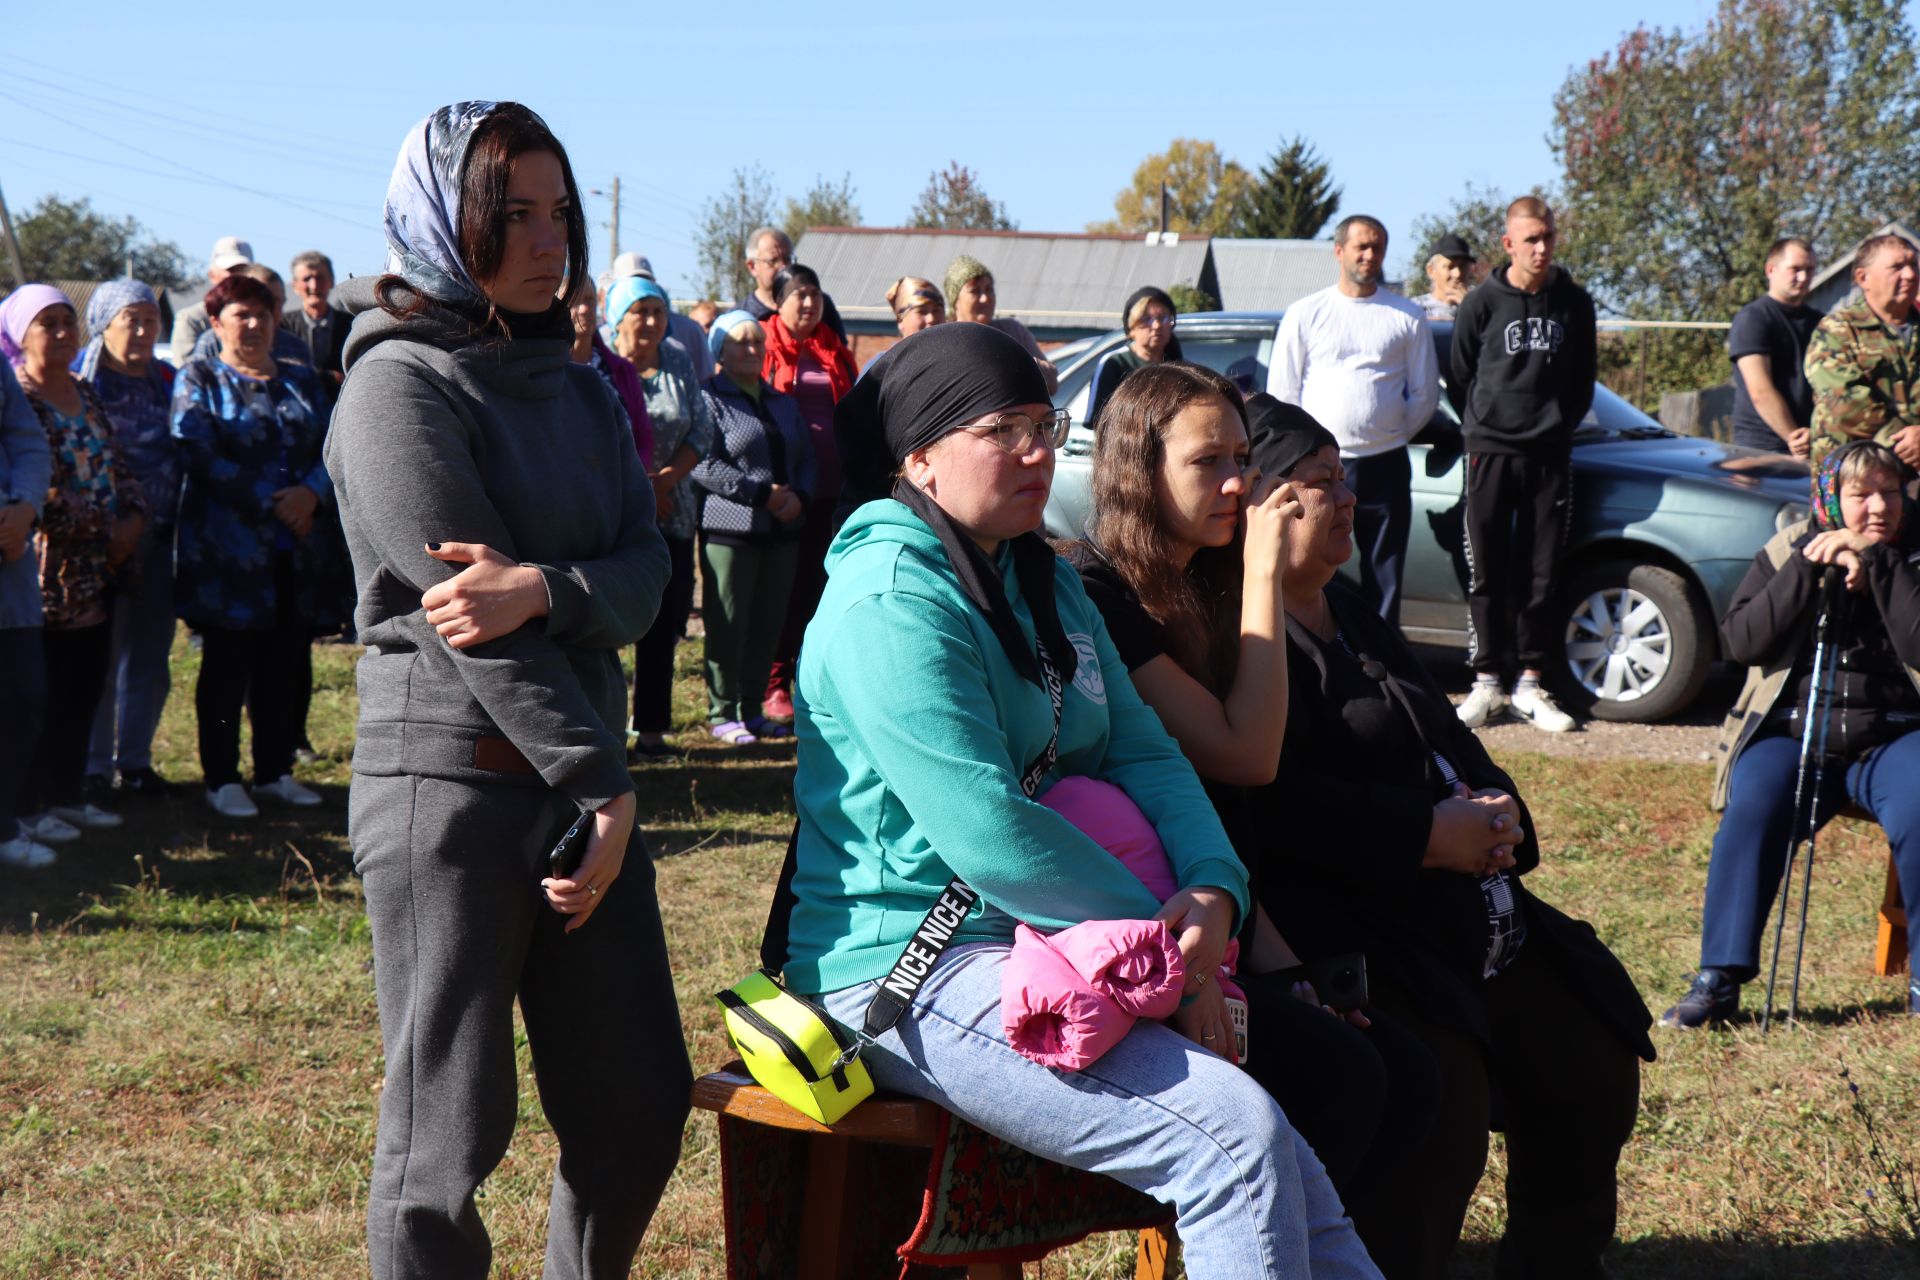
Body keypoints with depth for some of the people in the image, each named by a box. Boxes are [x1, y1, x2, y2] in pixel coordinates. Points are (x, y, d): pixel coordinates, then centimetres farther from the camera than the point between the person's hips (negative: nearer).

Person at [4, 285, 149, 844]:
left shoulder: (87, 397, 15)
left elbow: (116, 465, 18)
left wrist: (133, 514, -1)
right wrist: (94, 526, -17)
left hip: (98, 570, 8)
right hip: (47, 571, -7)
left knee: (85, 687, 11)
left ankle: (68, 793, 21)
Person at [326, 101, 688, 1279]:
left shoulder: (575, 387, 15)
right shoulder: (400, 385, -8)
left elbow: (644, 571, 4)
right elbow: (470, 622, -14)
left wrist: (546, 589, -18)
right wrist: (603, 786, -14)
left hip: (580, 776, 7)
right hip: (454, 779, -7)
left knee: (642, 1106, 9)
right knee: (448, 1135, 0)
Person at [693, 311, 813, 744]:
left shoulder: (782, 403, 20)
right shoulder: (710, 399, -3)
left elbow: (806, 459, 20)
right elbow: (704, 465, -14)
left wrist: (799, 497, -2)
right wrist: (763, 494, -16)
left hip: (781, 531, 6)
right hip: (730, 531, -6)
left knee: (767, 626, 7)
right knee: (728, 626, -3)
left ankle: (752, 709, 16)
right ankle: (722, 713, 4)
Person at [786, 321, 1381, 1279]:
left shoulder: (1043, 581, 16)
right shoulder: (890, 601, -14)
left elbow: (1141, 749, 10)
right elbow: (986, 833, -21)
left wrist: (1213, 890, -10)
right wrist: (1164, 941, -15)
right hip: (909, 973, -9)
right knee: (1237, 1135, -24)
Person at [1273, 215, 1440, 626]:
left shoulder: (1407, 317, 8)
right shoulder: (1305, 314, 5)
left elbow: (1425, 393, 12)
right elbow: (1281, 393, 5)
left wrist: (1392, 435, 7)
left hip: (1385, 467, 1)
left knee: (1385, 578, 4)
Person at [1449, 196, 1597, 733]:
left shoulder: (1574, 304, 7)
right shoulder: (1482, 304, 1)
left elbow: (1583, 380, 17)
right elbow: (1459, 380, 9)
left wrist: (1559, 426, 8)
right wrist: (1485, 428, 6)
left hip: (1550, 457, 2)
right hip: (1490, 455, -2)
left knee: (1540, 576, 3)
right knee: (1487, 574, 0)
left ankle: (1530, 686, 9)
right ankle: (1487, 684, 5)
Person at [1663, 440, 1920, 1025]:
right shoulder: (1788, 550, 11)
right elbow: (1740, 641, -3)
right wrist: (1808, 569, -10)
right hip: (1794, 731, 1)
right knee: (1751, 813, -28)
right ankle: (1719, 980, -23)